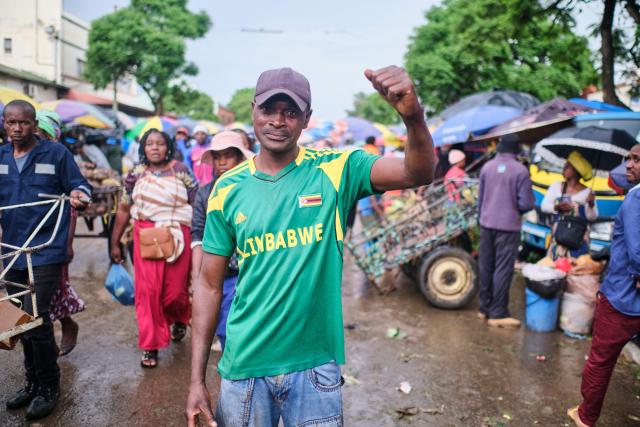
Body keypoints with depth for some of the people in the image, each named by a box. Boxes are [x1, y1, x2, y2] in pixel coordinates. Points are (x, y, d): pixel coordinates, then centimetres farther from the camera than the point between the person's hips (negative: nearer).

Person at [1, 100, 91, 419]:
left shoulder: (56, 153, -3)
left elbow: (79, 186, -1)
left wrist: (79, 194, -23)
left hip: (46, 251, -6)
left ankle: (49, 387, 10)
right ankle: (32, 382, 31)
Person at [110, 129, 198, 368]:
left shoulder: (180, 171, 2)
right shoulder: (135, 174, 8)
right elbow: (124, 210, 13)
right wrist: (115, 243, 13)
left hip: (177, 236, -1)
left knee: (175, 291, 3)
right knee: (148, 291, -2)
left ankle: (179, 319, 39)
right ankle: (151, 346, 12)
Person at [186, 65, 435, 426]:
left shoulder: (334, 171, -7)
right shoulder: (228, 189, -3)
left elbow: (419, 174, -20)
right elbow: (210, 285, 1)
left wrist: (413, 115, -40)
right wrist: (197, 378, 0)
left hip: (315, 364, -1)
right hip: (244, 364, 2)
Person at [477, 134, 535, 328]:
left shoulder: (487, 167, 1)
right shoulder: (520, 170, -11)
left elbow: (479, 197, 8)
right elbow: (525, 203, -11)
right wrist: (531, 203, 12)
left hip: (487, 224, 5)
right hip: (508, 226, -4)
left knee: (485, 266, 13)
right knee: (503, 270, 1)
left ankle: (484, 308, 22)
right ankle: (498, 314, 5)